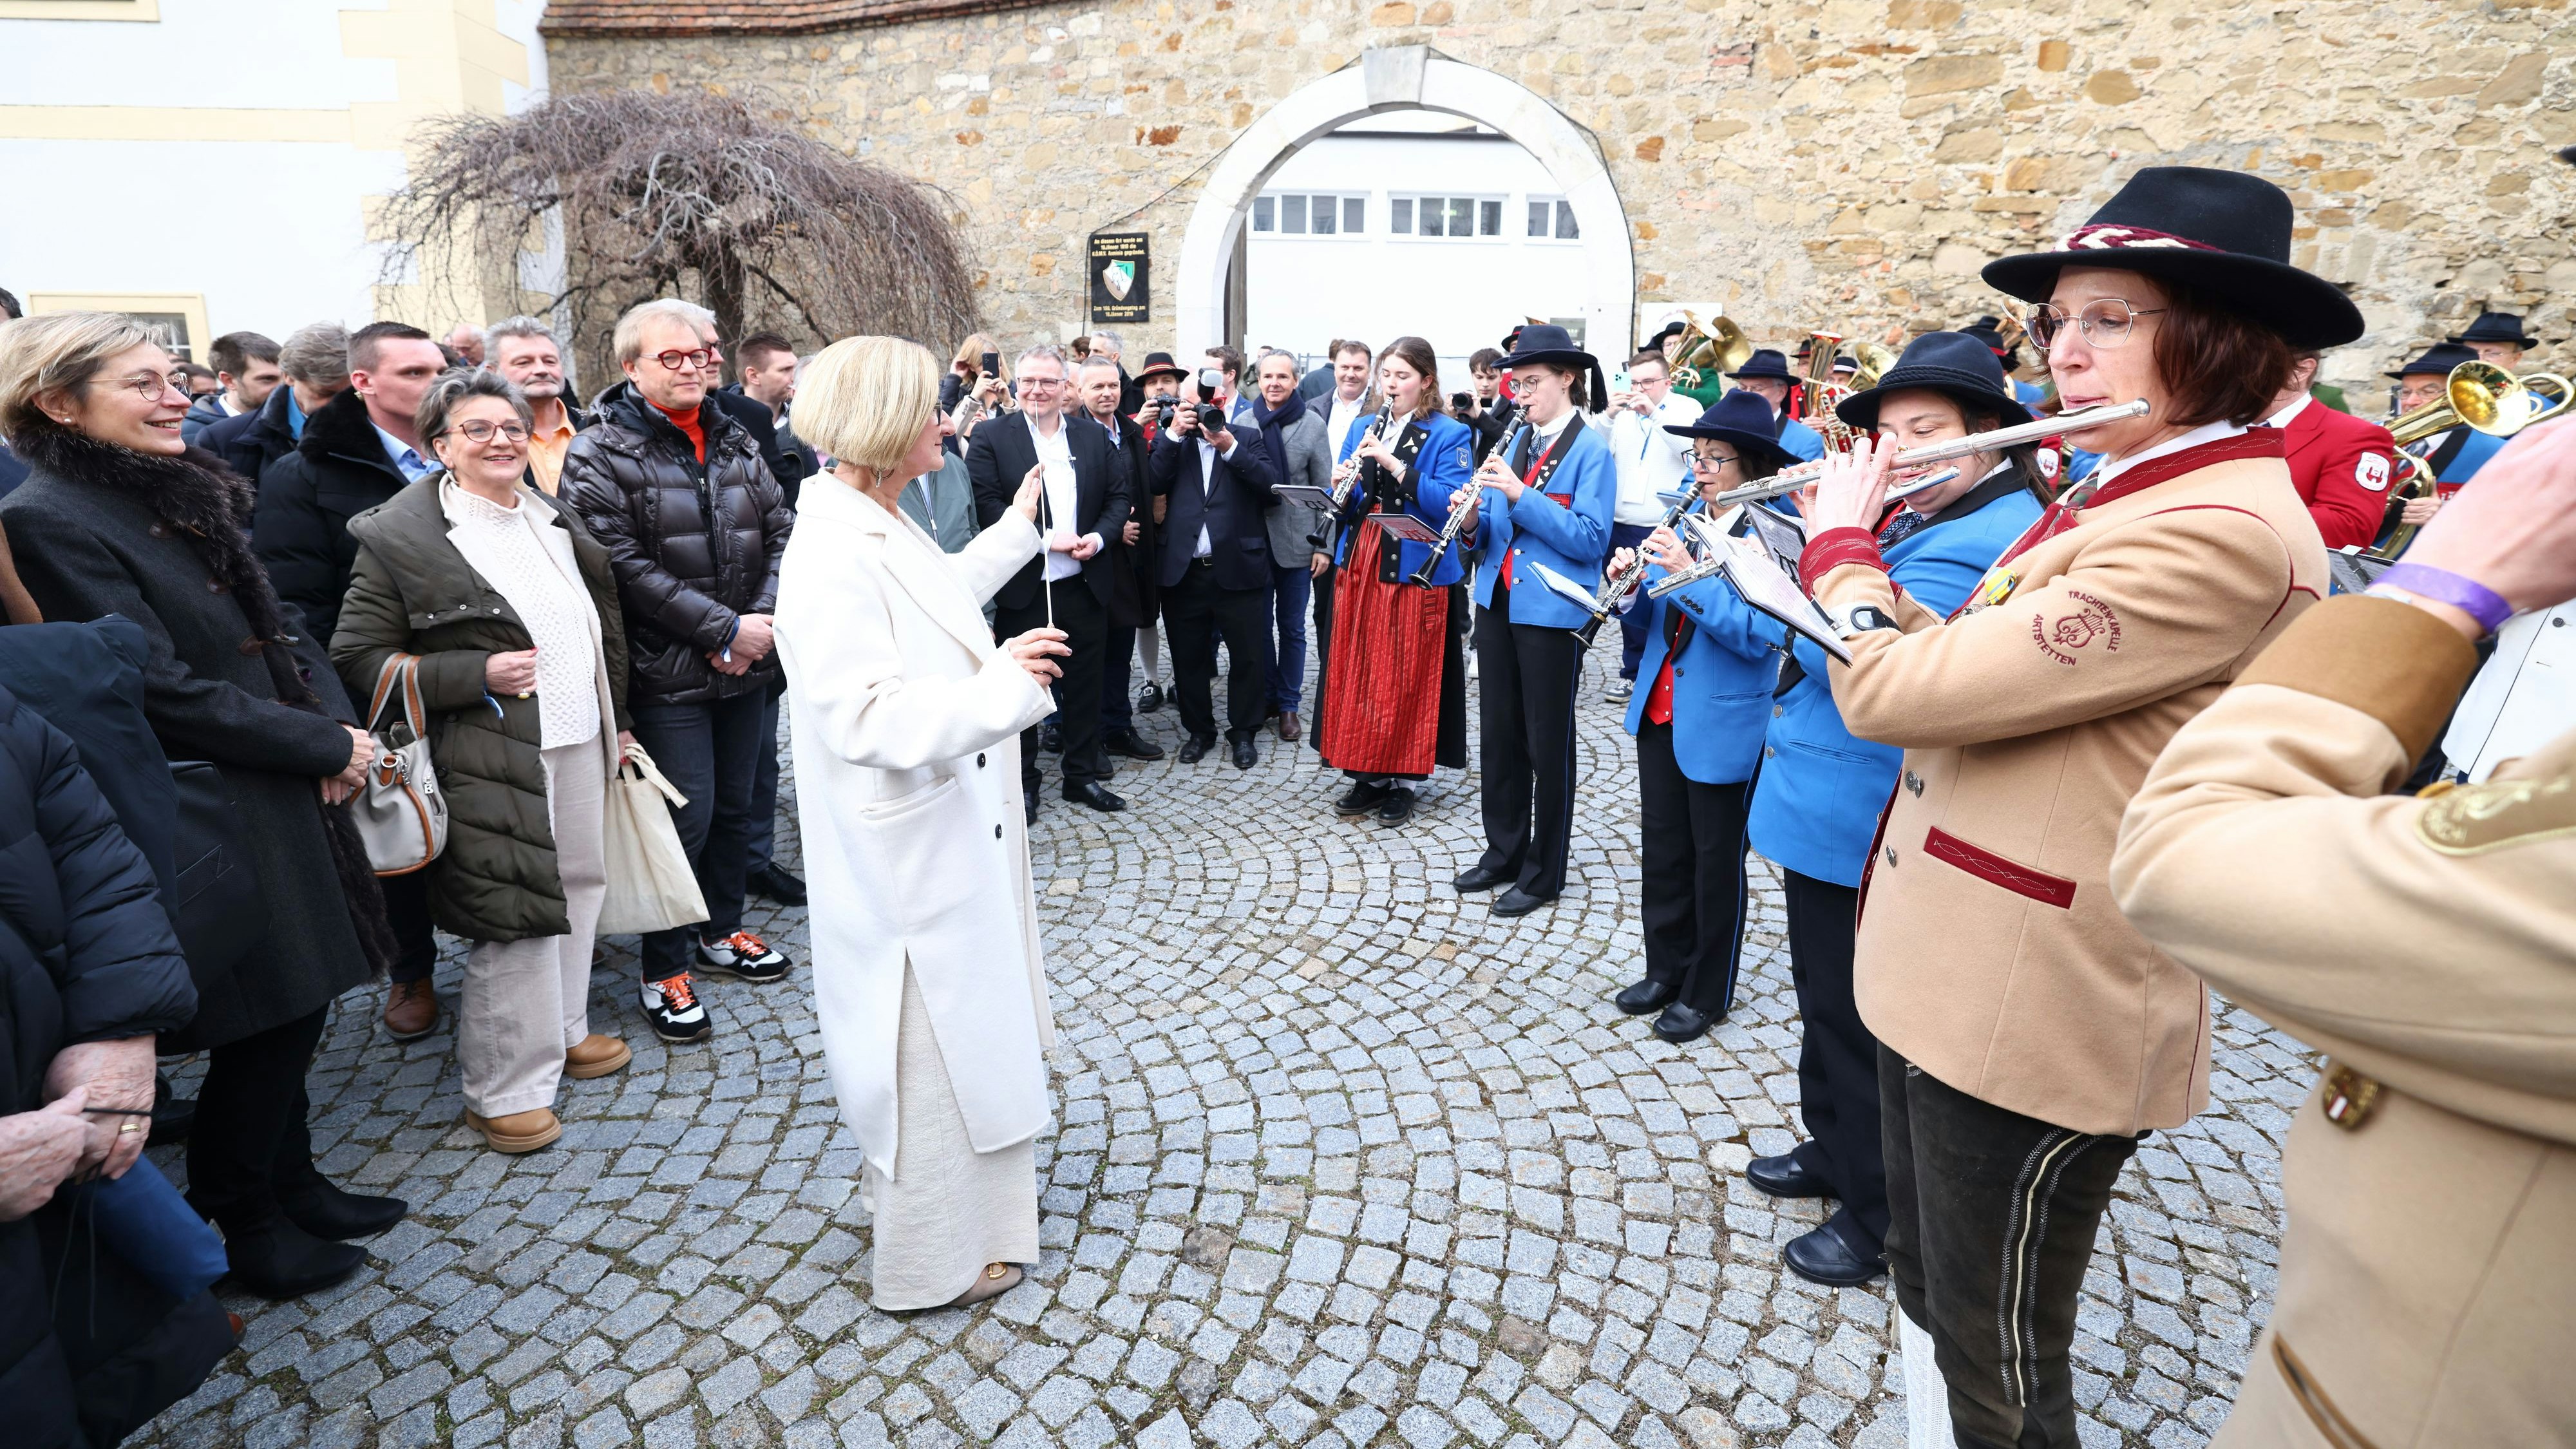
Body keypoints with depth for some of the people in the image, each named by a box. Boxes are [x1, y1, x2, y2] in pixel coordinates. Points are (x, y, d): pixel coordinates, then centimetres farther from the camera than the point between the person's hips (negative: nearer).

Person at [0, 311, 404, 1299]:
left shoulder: (184, 497, 10)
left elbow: (278, 625, 12)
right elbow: (165, 691, -20)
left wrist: (335, 722, -5)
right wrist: (327, 747, -15)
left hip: (284, 799, 8)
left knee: (298, 1006, 17)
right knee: (262, 1023, 4)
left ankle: (292, 1185, 36)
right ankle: (243, 1227, 26)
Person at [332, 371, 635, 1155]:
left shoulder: (555, 519, 12)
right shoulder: (400, 536, -8)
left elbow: (602, 629, 19)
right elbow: (357, 657, -9)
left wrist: (617, 721, 19)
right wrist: (477, 675, -19)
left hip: (581, 743, 7)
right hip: (493, 759, -7)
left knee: (579, 888, 15)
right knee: (517, 917, -2)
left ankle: (562, 1032, 35)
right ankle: (505, 1087, 14)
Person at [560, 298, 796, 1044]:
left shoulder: (735, 441, 10)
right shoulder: (599, 453, -8)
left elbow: (782, 530, 6)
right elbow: (625, 565, -17)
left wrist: (764, 618, -10)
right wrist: (725, 629, -18)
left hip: (748, 666, 6)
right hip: (668, 672, -6)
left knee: (736, 804, 16)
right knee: (688, 815, -3)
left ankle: (722, 930, 35)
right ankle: (665, 970, 14)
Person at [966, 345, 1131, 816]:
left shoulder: (1094, 440, 9)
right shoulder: (991, 439, -4)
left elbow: (1119, 496, 9)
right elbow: (986, 506, -12)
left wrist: (1100, 535, -10)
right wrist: (1046, 538, -19)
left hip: (1084, 587, 4)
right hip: (1022, 589, -3)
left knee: (1084, 685, 13)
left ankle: (1083, 775, 28)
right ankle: (1022, 783, 23)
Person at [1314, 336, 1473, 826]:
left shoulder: (1449, 434, -3)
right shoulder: (1361, 428, 14)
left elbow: (1452, 501, -16)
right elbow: (1345, 504, 13)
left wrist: (1395, 464, -23)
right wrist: (1341, 484, -10)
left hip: (1417, 570, -5)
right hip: (1359, 566, 5)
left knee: (1406, 679, 0)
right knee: (1357, 672, 7)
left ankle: (1402, 780, 14)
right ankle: (1366, 774, 20)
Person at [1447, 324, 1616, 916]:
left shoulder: (1591, 448, -8)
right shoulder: (1517, 442, 11)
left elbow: (1590, 539, -18)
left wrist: (1521, 495, -24)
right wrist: (1474, 518, -9)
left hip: (1552, 611, -7)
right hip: (1500, 600, 7)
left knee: (1547, 742, 4)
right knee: (1498, 733, 13)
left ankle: (1543, 872, 17)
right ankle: (1503, 852, 29)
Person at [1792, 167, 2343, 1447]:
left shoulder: (2221, 531, -24)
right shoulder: (2123, 496, 9)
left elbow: (1898, 691, -28)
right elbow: (1967, 665, 15)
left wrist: (1842, 546, -10)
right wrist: (1859, 555, 4)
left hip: (2031, 1017, -9)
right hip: (1948, 975, 10)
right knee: (1925, 1289, 27)